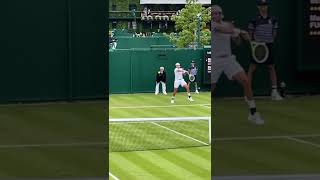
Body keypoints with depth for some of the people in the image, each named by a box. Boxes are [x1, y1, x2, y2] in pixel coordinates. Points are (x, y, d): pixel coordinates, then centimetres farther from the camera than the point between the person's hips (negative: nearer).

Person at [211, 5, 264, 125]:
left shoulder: (228, 24, 8)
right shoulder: (212, 24, -12)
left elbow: (237, 42, 16)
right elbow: (226, 30, -26)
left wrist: (237, 35, -6)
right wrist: (239, 31, -11)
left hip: (229, 59, 5)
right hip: (214, 61, -5)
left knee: (245, 81, -11)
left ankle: (253, 113, -1)